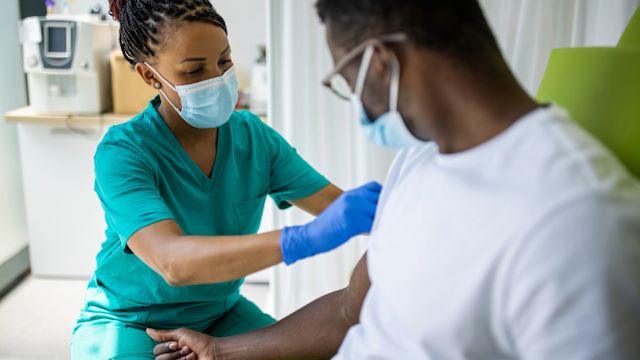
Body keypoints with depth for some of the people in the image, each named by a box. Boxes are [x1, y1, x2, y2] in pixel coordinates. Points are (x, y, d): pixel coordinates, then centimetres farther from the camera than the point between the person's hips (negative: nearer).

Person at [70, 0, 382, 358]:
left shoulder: (253, 136, -9)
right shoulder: (122, 153, -23)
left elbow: (339, 206, -10)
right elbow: (173, 262, -39)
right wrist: (309, 238, -50)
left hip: (220, 313, 4)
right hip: (130, 324, -3)